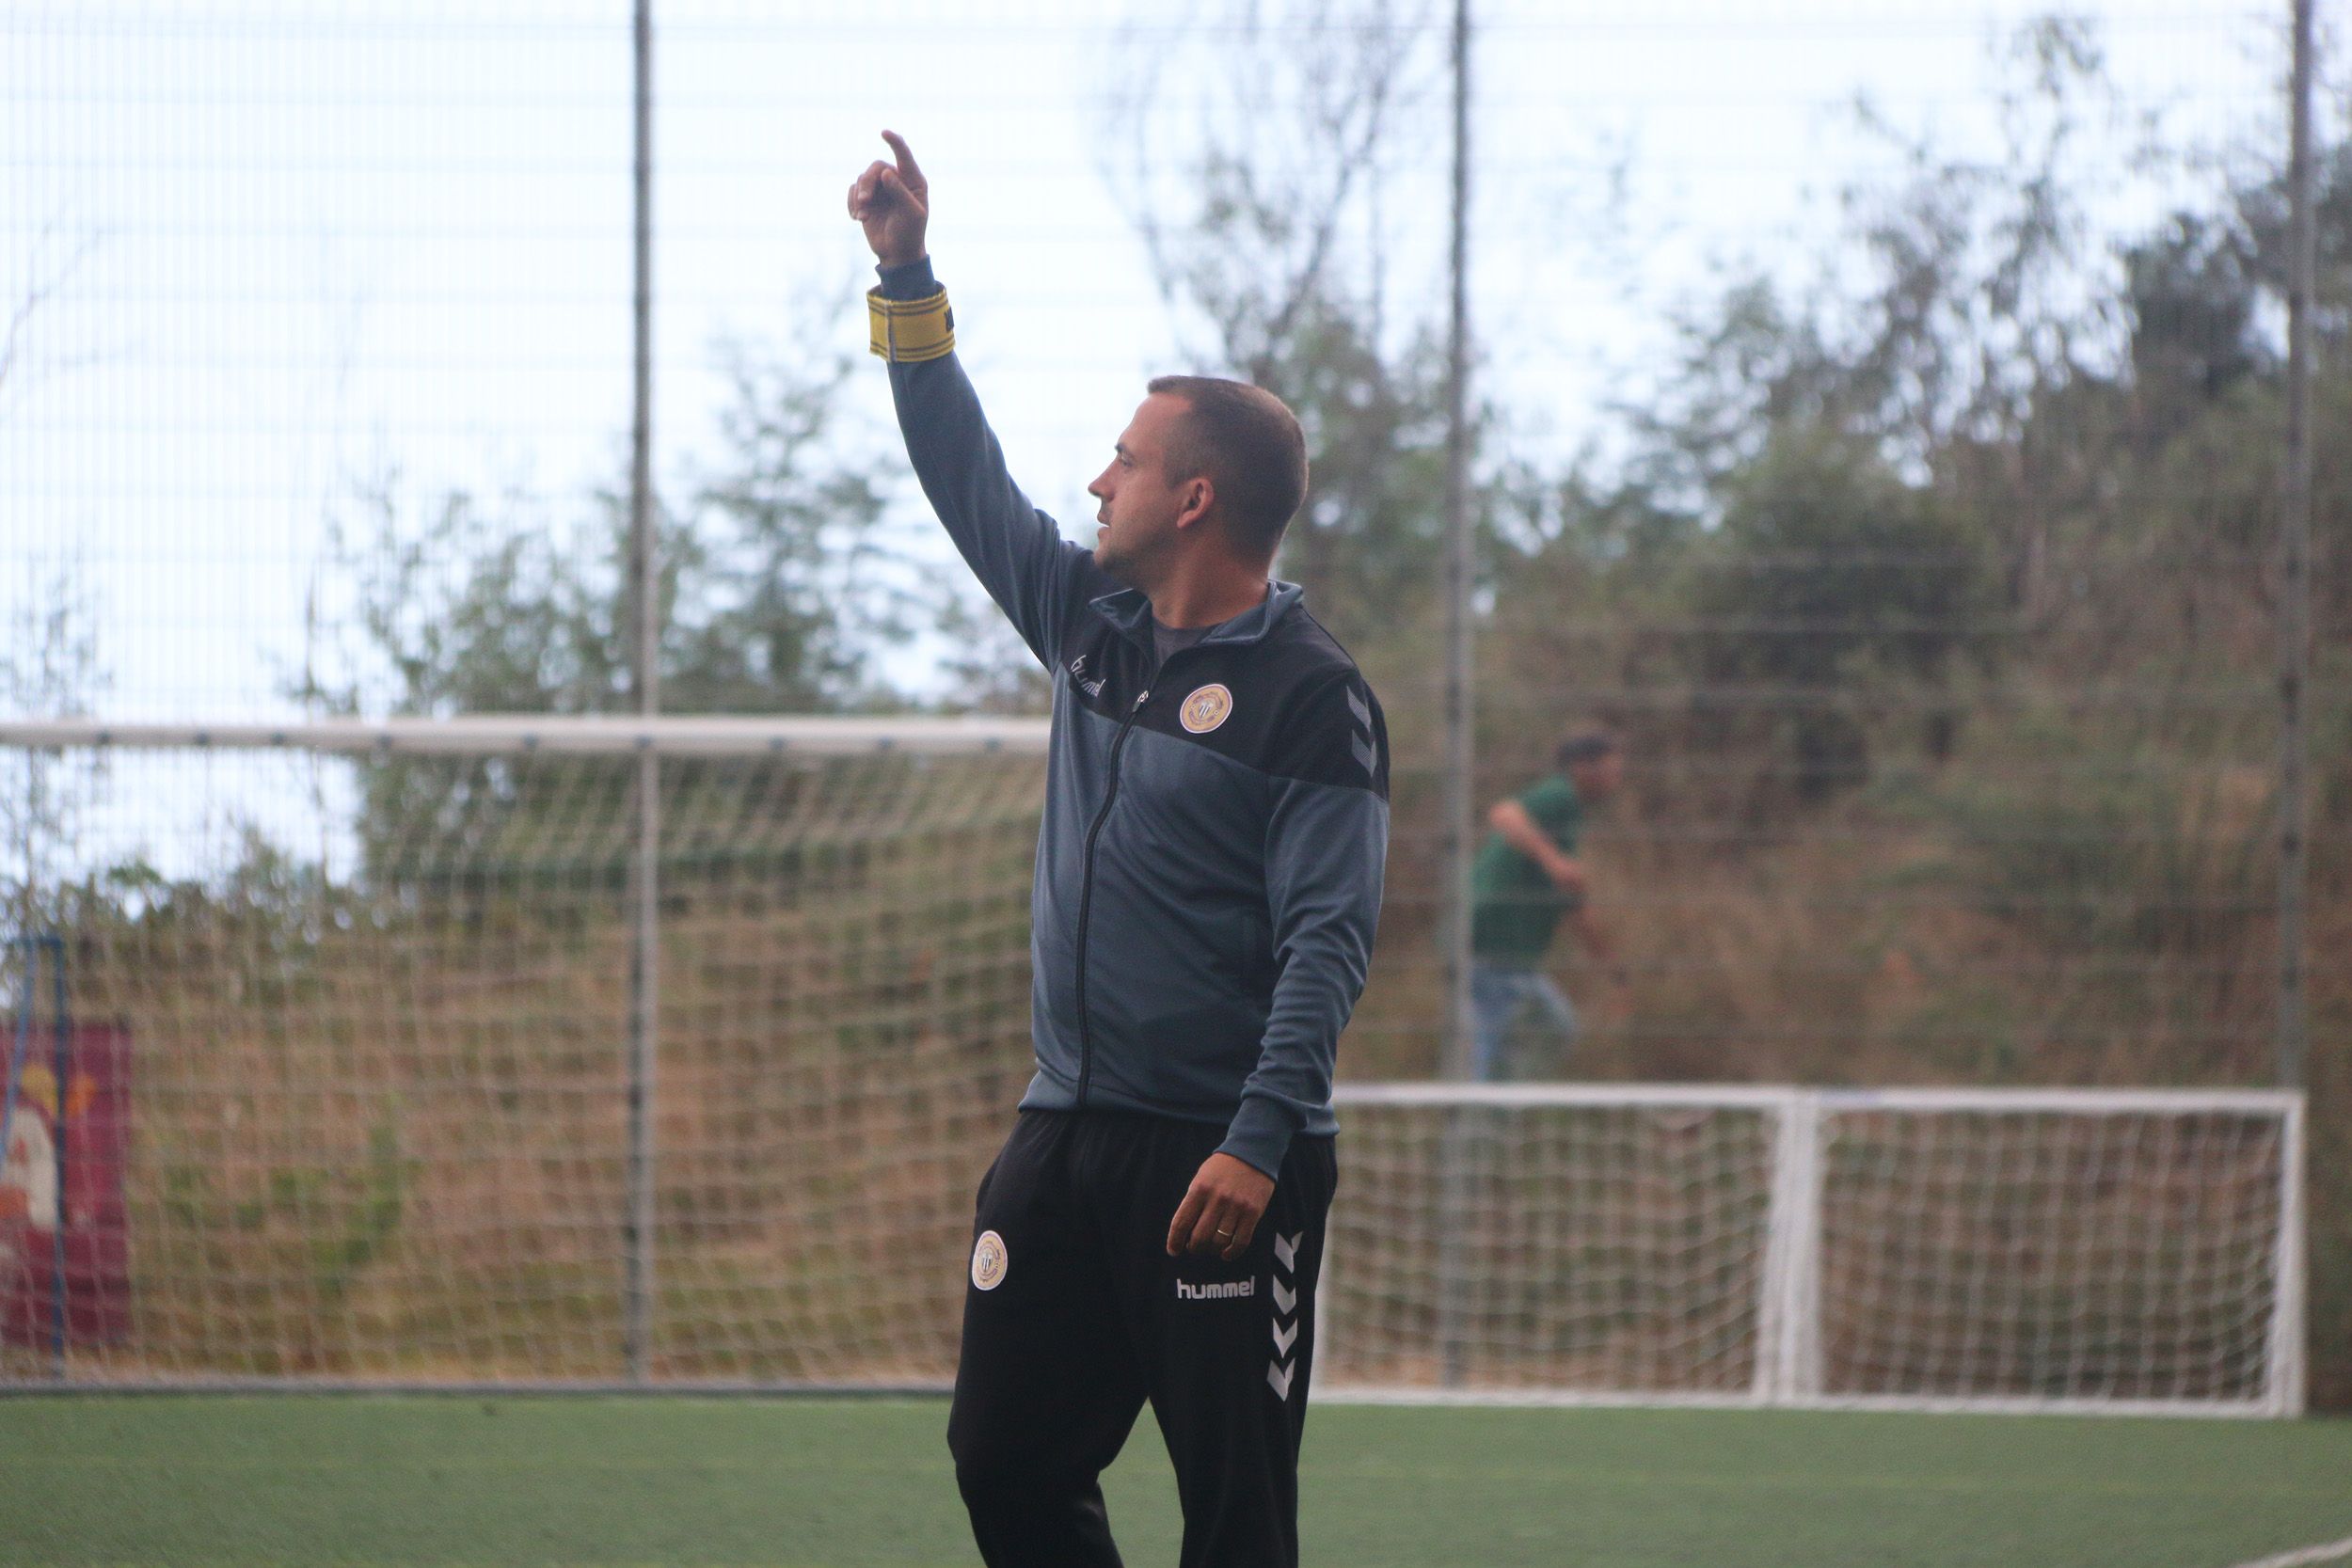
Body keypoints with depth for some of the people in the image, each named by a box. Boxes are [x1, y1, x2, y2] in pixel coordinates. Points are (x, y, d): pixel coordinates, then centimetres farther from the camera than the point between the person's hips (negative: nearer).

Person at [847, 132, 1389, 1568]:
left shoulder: (1311, 697, -9)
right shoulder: (1094, 625, 12)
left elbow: (1330, 940, -16)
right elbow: (968, 481, 23)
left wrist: (1258, 1145, -25)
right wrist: (908, 278, 19)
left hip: (1221, 1165, -8)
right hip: (1066, 1144, 8)